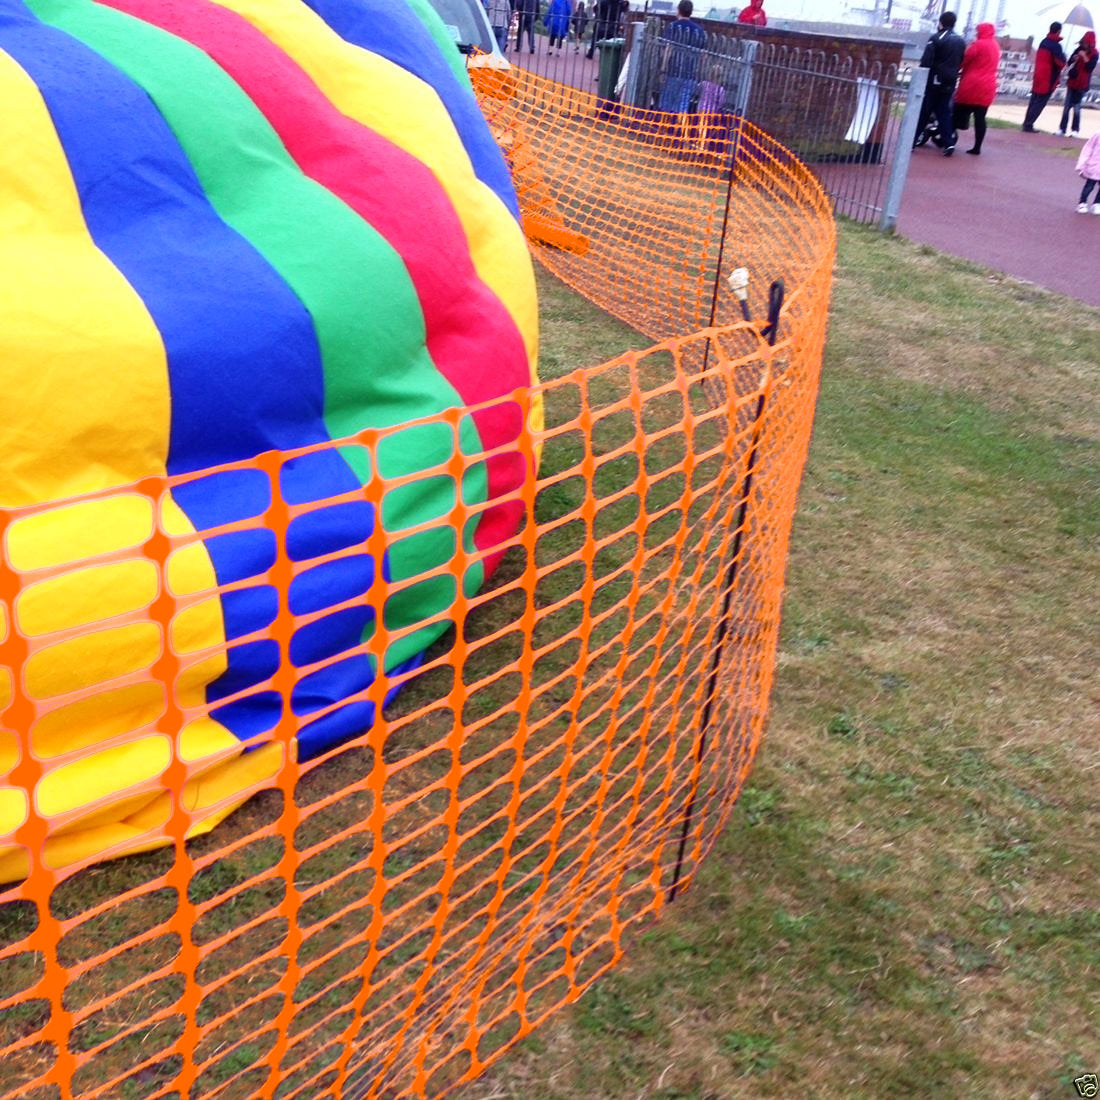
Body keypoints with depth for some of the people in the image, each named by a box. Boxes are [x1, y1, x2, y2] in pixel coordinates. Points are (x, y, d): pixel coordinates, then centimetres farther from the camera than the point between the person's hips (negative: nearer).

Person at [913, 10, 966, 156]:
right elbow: (961, 63, 15)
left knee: (922, 112, 1)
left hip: (934, 82, -5)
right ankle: (949, 143, -2)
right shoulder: (961, 42, 11)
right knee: (944, 112, 10)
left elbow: (926, 62, -15)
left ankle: (911, 141, 2)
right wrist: (952, 75, 19)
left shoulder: (936, 39, -9)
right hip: (949, 84, 5)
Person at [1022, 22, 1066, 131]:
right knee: (1040, 103, -4)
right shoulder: (1056, 45, -14)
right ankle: (1028, 125, -7)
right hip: (1048, 80, -8)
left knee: (1034, 101, 13)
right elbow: (1061, 63, -13)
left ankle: (1027, 123, 13)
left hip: (1038, 77, 8)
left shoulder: (1044, 42, 11)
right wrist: (1063, 57, 5)